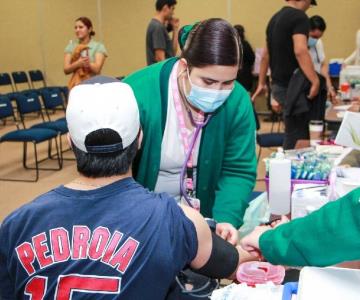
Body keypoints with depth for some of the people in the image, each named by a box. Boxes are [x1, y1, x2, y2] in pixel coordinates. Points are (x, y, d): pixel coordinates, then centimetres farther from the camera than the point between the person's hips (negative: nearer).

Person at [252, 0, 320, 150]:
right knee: (296, 133, 0)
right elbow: (300, 51, -27)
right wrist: (315, 81, -29)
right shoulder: (299, 17, -12)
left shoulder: (275, 18, 15)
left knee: (294, 130, 17)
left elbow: (266, 54, 19)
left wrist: (262, 83, 25)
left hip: (278, 83, 9)